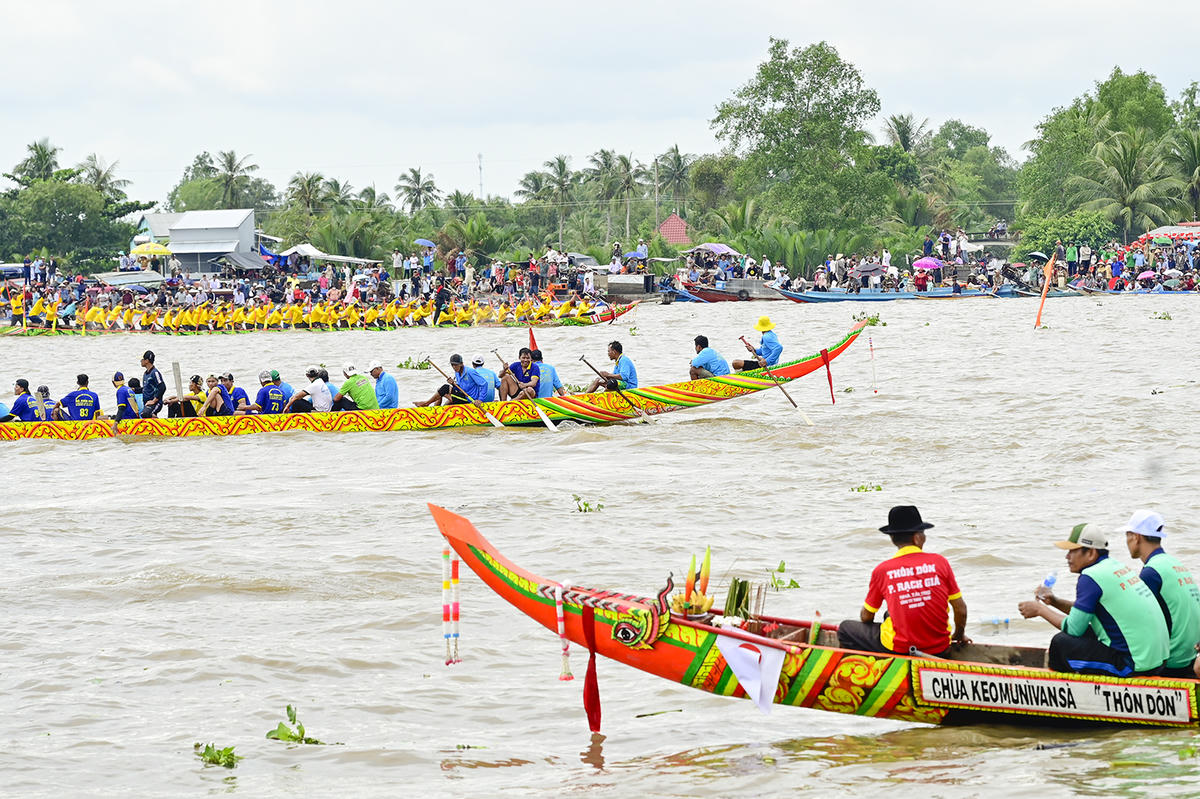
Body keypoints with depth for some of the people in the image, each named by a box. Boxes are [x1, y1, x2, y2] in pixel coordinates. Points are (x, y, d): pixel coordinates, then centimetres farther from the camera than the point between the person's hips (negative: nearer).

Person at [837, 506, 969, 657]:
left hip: (899, 650, -3)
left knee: (845, 628, 18)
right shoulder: (939, 562, -3)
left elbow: (866, 616, 5)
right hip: (940, 650, 4)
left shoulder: (882, 570, -7)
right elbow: (961, 609, 3)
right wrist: (959, 635, 23)